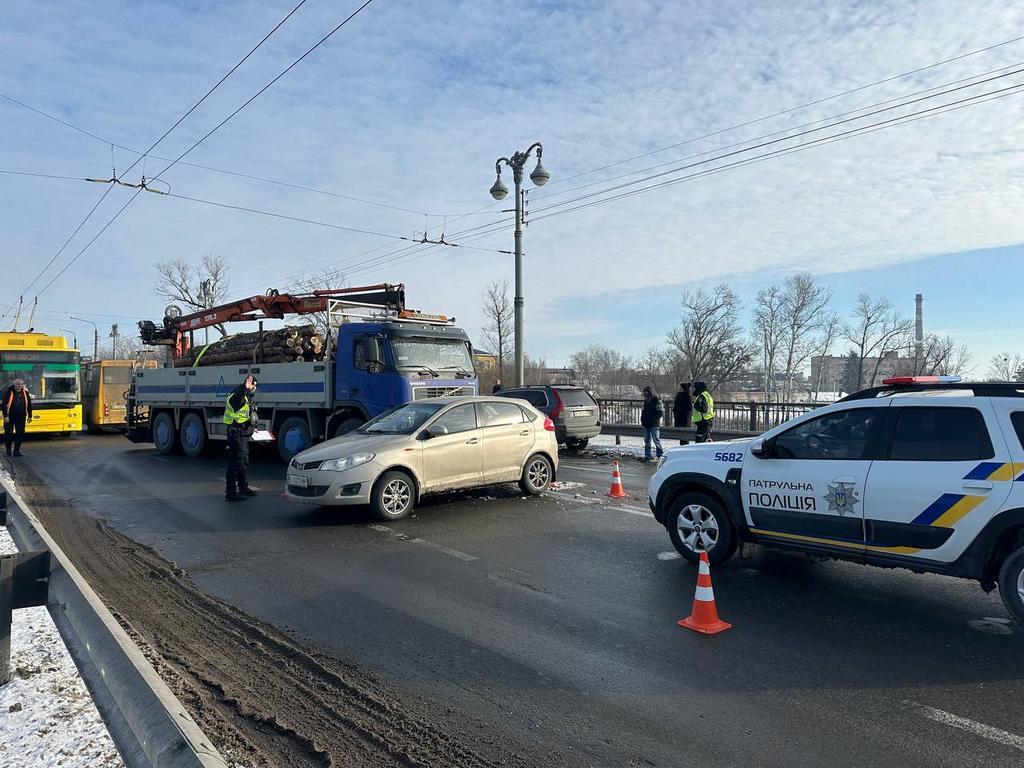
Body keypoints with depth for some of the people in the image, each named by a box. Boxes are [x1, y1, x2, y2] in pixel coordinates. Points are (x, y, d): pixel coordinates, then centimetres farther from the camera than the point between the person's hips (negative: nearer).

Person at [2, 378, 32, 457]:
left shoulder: (25, 392, 3)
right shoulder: (9, 392, -7)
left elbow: (29, 404, 9)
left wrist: (30, 416, 8)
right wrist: (5, 416, -14)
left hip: (21, 417, 2)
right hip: (10, 417, -2)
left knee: (20, 433, 0)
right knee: (8, 433, 5)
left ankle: (16, 451, 8)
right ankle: (8, 450, 21)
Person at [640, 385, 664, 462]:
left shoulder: (657, 401, -10)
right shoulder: (646, 401, 15)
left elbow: (661, 412, -13)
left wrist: (654, 419, -21)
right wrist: (642, 419, 11)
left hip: (654, 425, -7)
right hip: (646, 424, 8)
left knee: (656, 440, -2)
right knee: (647, 441, 9)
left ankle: (660, 455, 10)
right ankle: (647, 456, 15)